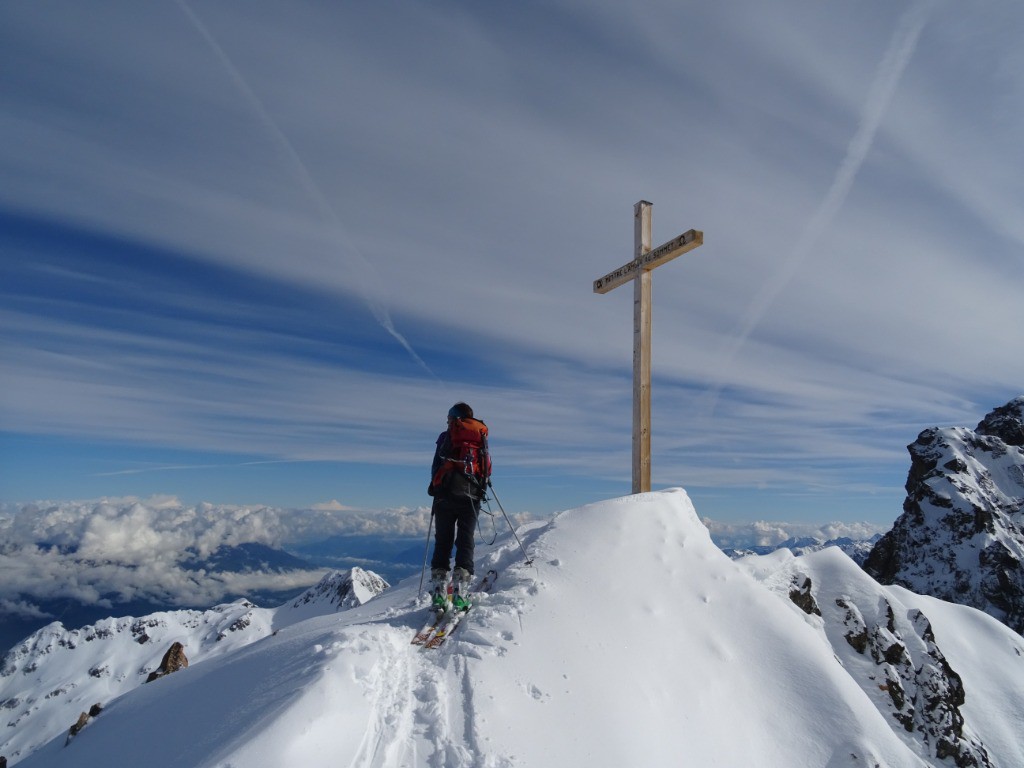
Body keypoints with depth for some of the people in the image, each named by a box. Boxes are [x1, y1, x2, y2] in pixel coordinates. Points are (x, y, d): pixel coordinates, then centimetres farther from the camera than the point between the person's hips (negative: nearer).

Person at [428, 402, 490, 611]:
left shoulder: (446, 436, 8)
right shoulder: (482, 436, 13)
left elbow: (436, 466, 4)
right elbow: (488, 468, 10)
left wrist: (435, 487, 17)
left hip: (446, 493, -1)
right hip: (471, 495, 1)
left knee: (442, 541, 6)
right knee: (466, 542, 4)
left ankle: (438, 590, 2)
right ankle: (460, 590, -6)